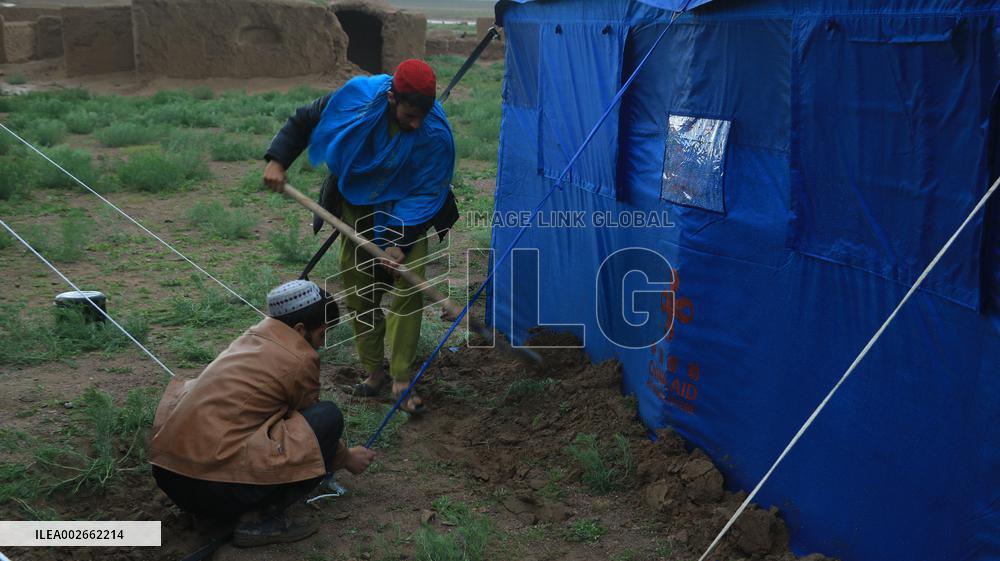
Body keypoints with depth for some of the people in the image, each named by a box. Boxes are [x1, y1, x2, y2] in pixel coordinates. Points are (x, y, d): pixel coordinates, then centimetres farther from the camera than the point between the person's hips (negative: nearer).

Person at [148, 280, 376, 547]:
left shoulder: (253, 336, 19)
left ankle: (205, 505, 18)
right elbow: (310, 425, 13)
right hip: (217, 485, -8)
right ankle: (259, 519, -4)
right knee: (329, 417, -2)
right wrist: (347, 458, 32)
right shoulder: (300, 359, -4)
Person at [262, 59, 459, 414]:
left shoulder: (435, 134, -29)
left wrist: (400, 241, -30)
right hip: (356, 207, 2)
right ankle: (373, 371, 22)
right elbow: (304, 121, -6)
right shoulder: (357, 97, -24)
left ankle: (401, 379, -3)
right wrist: (277, 160, -16)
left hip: (405, 214, -2)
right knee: (360, 294, 7)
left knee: (407, 290, -12)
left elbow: (425, 194, -21)